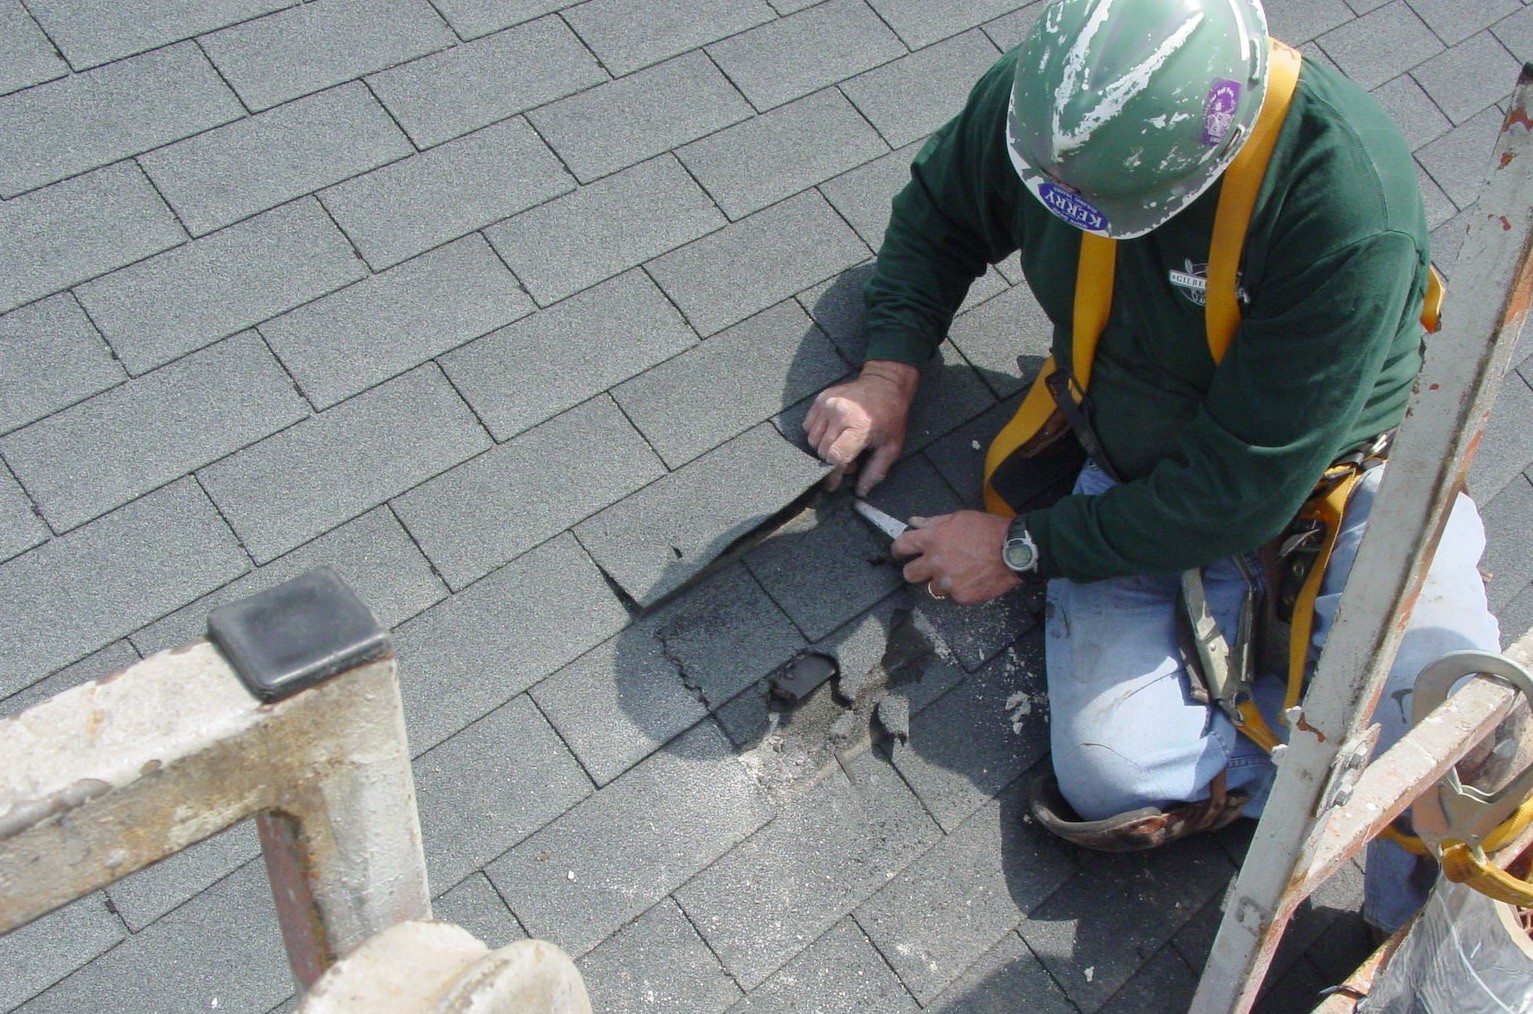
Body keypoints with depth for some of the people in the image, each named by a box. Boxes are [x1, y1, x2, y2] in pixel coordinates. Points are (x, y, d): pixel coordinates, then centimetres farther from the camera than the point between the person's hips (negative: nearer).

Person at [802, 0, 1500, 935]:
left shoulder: (1350, 202, -31)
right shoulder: (1042, 96, -16)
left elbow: (1243, 484, -26)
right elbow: (938, 215, 8)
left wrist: (1026, 546, -18)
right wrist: (890, 372, -6)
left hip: (1326, 481, -3)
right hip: (1138, 477, 3)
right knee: (1111, 776, -19)